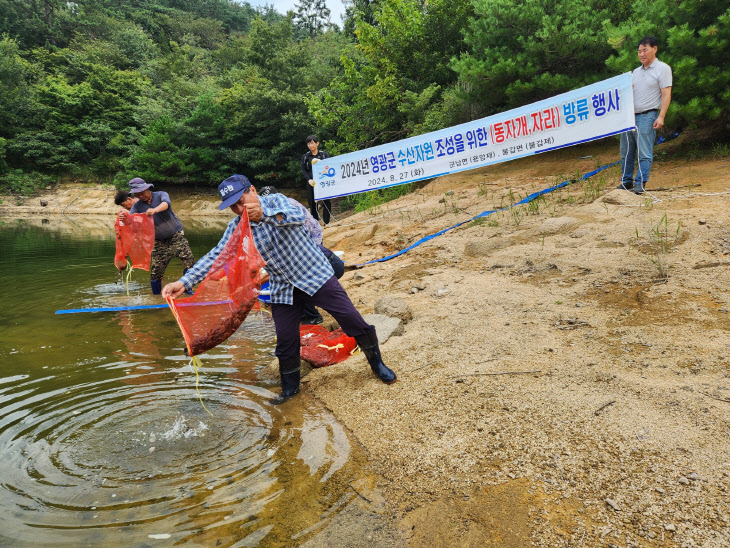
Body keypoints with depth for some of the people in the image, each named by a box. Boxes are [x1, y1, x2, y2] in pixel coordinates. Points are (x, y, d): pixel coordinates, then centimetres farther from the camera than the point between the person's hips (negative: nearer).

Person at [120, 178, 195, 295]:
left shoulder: (160, 195, -6)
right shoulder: (137, 206, 1)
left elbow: (166, 203, -30)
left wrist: (155, 210, -53)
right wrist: (124, 218, -40)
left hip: (177, 236, -2)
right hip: (159, 242, 2)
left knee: (189, 262, -13)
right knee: (155, 271, -2)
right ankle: (156, 296, 16)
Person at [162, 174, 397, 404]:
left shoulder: (275, 201, -12)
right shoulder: (236, 228, -2)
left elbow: (298, 216, -32)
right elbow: (215, 256, -9)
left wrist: (264, 214, -51)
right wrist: (184, 282, -21)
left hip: (315, 275, -3)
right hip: (283, 289, 4)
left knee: (351, 319, -3)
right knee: (285, 340, 7)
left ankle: (377, 363, 21)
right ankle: (290, 387, 32)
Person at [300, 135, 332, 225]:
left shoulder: (324, 154, 7)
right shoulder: (305, 157, 11)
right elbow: (303, 170, 7)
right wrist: (309, 180, -9)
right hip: (312, 183, 1)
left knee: (326, 202, -7)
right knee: (312, 203, 1)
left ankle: (326, 223, 1)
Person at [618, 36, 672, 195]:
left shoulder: (662, 69, 0)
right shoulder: (636, 71, 20)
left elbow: (666, 94, -7)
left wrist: (661, 117, -16)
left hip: (647, 116, -7)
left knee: (644, 152, -8)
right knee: (626, 152, 8)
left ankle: (640, 183, -6)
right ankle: (626, 182, 16)